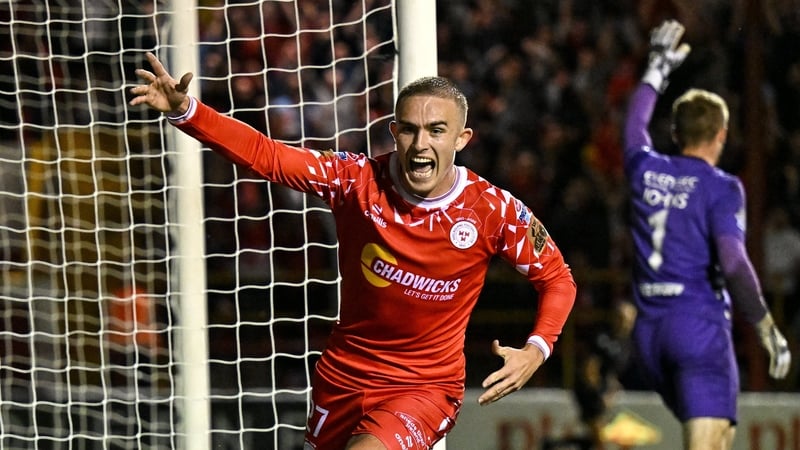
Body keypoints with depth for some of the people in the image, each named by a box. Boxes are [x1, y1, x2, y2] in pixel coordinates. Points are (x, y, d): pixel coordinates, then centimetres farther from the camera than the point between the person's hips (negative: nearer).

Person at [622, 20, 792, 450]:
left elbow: (635, 124, 32)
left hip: (649, 330, 7)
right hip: (700, 325, -7)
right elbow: (733, 264, -18)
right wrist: (768, 330, -11)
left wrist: (657, 67, 45)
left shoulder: (645, 170, 9)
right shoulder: (720, 187, -7)